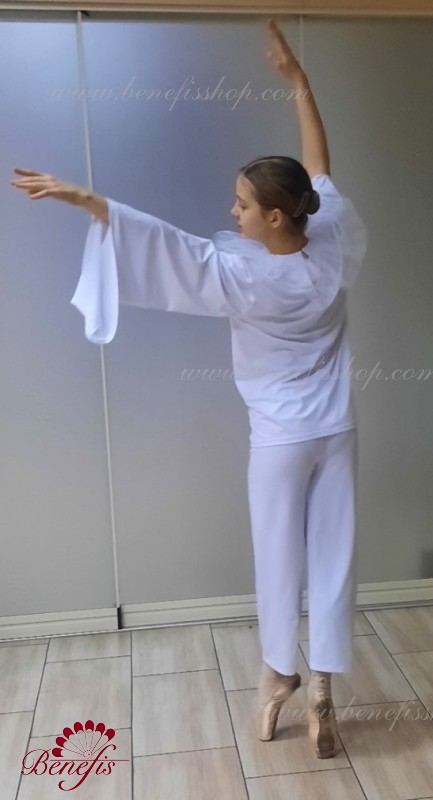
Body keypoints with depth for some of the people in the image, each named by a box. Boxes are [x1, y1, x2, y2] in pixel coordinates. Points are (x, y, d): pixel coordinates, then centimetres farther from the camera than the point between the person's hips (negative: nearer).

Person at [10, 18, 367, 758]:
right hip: (337, 432, 5)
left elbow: (166, 245, -23)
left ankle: (277, 678, 34)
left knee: (280, 556, 13)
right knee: (333, 555, 10)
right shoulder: (332, 251, -7)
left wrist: (83, 198, -19)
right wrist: (297, 79, 14)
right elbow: (319, 168, 6)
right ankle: (320, 696, 22)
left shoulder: (246, 277, -22)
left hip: (282, 442, -5)